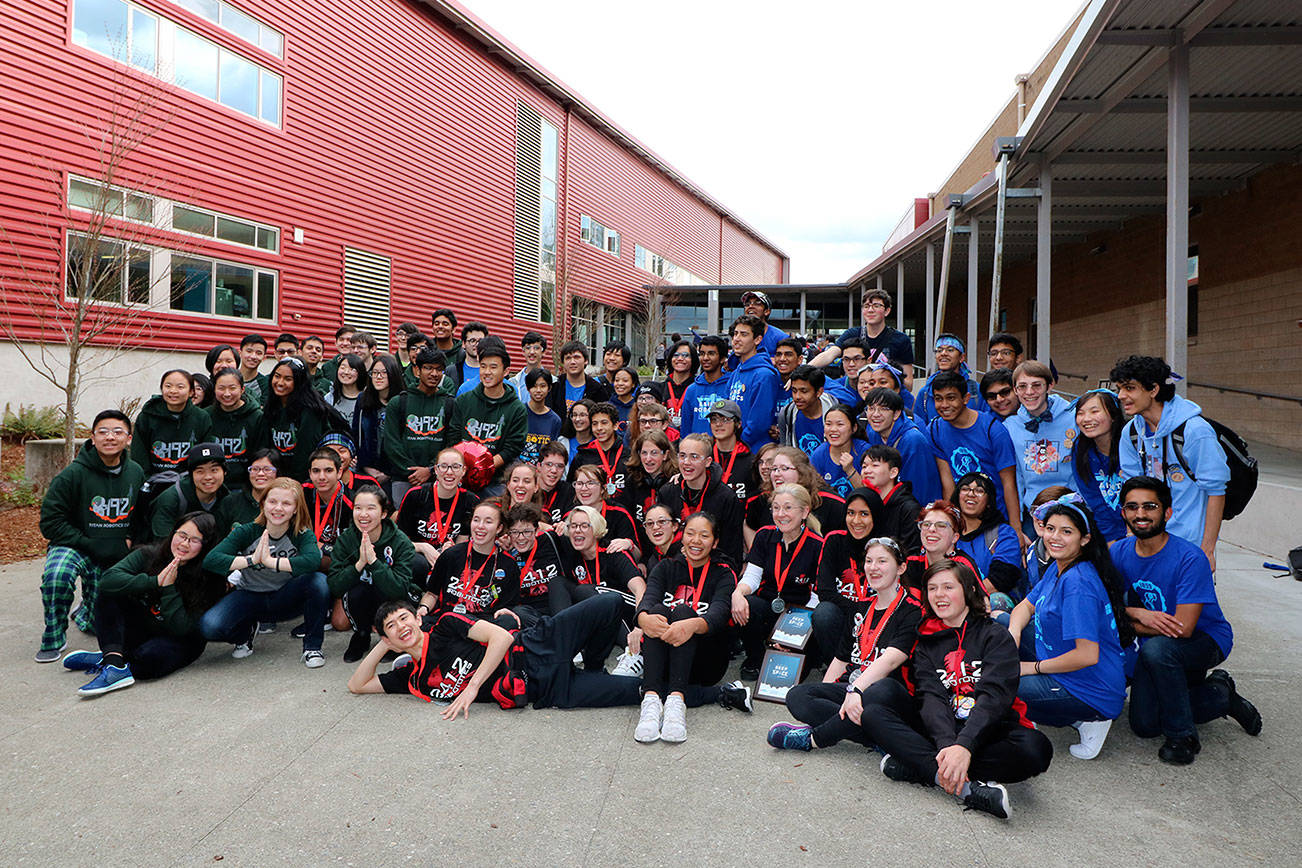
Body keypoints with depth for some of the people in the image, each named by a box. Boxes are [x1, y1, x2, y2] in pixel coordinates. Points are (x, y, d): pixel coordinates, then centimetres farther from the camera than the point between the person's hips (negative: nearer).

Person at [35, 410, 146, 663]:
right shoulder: (72, 475, -14)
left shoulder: (136, 473, 0)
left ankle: (84, 613, 42)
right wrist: (91, 545, -19)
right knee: (56, 576, -37)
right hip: (71, 546, -3)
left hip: (115, 558, 3)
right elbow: (51, 523, -13)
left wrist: (130, 539, -2)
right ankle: (54, 637, -12)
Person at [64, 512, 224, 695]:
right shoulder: (148, 555, -9)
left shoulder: (208, 579, -17)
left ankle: (107, 658, -9)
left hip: (179, 642, -4)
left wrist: (169, 588, -29)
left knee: (150, 659, -37)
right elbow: (108, 580, -23)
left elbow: (181, 628, -21)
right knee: (109, 594, -18)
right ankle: (114, 663, -29)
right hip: (142, 630, 5)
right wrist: (154, 582, -32)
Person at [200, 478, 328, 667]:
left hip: (285, 599, -1)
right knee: (209, 626, -26)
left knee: (319, 581, -32)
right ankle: (246, 631, 12)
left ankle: (312, 646, -12)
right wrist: (252, 559, -34)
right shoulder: (247, 532, -11)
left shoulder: (302, 535, -14)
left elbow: (313, 561, -37)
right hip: (251, 598, 1)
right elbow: (210, 560, -23)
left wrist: (270, 561, -38)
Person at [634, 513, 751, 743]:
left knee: (682, 611, -27)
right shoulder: (666, 567, 11)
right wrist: (644, 618, -36)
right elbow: (648, 598, -10)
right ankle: (651, 699, -43)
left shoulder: (724, 574, 4)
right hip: (663, 663, 2)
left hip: (705, 663, -2)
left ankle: (676, 699, -45)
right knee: (658, 610, -25)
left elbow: (719, 614, -17)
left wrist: (693, 625, -41)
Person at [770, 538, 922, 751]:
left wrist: (856, 689, -35)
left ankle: (811, 738, -22)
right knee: (796, 695, -19)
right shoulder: (862, 607, 18)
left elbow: (890, 660, -21)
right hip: (850, 687, 6)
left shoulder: (912, 610, -5)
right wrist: (821, 696, 7)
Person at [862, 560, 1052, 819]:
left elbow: (994, 695, -12)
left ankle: (915, 765, -28)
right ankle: (967, 788, -33)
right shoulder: (926, 641, 13)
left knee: (1035, 748, -33)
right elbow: (931, 696, -4)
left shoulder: (995, 635, 5)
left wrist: (964, 746, -30)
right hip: (936, 732, 2)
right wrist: (946, 744, -26)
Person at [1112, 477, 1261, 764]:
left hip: (1207, 641, -5)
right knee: (1144, 726, -6)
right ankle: (1220, 695, 17)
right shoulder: (1119, 552, -7)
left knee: (1156, 647, -38)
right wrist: (1140, 613, -21)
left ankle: (1183, 736, -16)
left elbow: (1183, 628, -27)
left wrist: (1132, 622, -17)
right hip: (1155, 647, 5)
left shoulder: (1190, 558, -23)